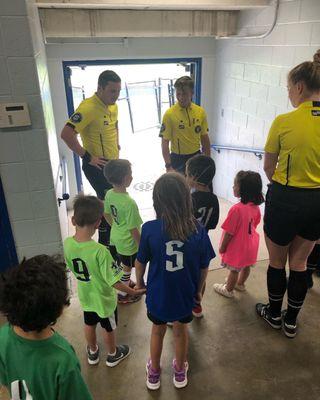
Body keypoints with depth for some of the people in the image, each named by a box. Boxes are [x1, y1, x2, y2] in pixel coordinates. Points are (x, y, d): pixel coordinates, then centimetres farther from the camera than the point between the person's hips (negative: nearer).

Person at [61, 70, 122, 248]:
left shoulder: (113, 105, 5)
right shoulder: (88, 107, -22)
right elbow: (66, 134, -29)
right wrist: (87, 157, -24)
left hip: (113, 163, 9)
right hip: (97, 165, -9)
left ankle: (111, 237, 40)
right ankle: (106, 243, 19)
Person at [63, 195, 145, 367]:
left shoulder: (67, 243, -20)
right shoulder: (100, 251, -38)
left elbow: (71, 268, -2)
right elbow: (113, 281, -30)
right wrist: (133, 291, -15)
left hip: (85, 295, 5)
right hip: (104, 298, -5)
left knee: (89, 324, 29)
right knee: (108, 328, 22)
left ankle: (92, 352, 54)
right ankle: (113, 355, 48)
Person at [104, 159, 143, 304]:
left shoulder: (109, 194, -11)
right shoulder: (129, 203, -34)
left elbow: (106, 214, 5)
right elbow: (133, 229, -26)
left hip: (115, 236, 7)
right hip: (128, 242, -7)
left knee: (123, 263, 29)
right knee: (127, 267, 16)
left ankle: (126, 282, 53)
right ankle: (123, 295, 36)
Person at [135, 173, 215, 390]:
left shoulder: (150, 229, -24)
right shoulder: (198, 230, -20)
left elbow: (140, 263, -11)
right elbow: (204, 267, -9)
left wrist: (139, 283, 9)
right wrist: (199, 289, 9)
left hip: (158, 294, -1)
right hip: (185, 294, 1)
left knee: (158, 331, 25)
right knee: (181, 330, 26)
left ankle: (154, 373, 47)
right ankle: (180, 371, 49)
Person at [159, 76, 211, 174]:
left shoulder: (200, 111, -1)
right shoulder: (169, 114, -12)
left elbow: (205, 138, 7)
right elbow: (165, 142, -11)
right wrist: (168, 166, -17)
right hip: (178, 159, -3)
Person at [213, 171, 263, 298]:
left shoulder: (237, 209, -32)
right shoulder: (255, 207, -9)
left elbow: (229, 232, -24)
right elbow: (254, 225, 6)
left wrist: (222, 247, -9)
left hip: (237, 247, -7)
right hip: (249, 245, 7)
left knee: (234, 269, 12)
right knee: (246, 266, 25)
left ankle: (228, 290, 33)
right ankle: (240, 284, 49)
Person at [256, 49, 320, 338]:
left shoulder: (284, 122, -16)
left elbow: (269, 167, -3)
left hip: (285, 199, -4)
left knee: (277, 262, 17)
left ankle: (274, 314, 38)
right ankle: (291, 321, 35)